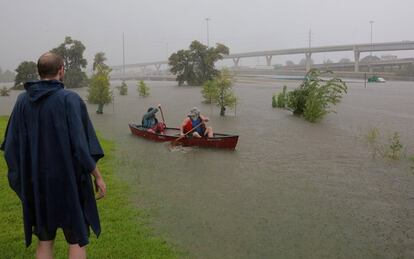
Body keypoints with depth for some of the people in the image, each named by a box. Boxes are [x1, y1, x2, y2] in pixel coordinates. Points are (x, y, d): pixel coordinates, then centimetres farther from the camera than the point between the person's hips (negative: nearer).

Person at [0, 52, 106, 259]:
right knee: (77, 240, 10)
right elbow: (81, 144, -18)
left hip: (37, 182, 4)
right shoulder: (70, 100, -14)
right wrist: (98, 177, -8)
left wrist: (22, 177, 14)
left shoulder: (23, 101, -1)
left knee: (44, 241, 16)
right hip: (69, 180, -4)